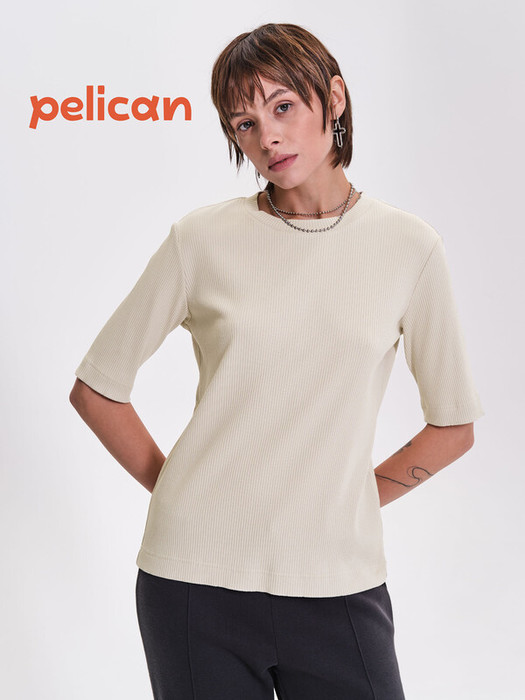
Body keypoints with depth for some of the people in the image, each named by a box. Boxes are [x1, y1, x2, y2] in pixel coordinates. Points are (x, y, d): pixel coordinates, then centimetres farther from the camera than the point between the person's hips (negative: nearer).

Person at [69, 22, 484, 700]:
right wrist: (174, 488, 2)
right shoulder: (203, 239, -1)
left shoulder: (408, 245, 0)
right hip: (196, 580, 0)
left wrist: (351, 499, 3)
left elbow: (453, 424, 9)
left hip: (337, 584, 0)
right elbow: (95, 387, 7)